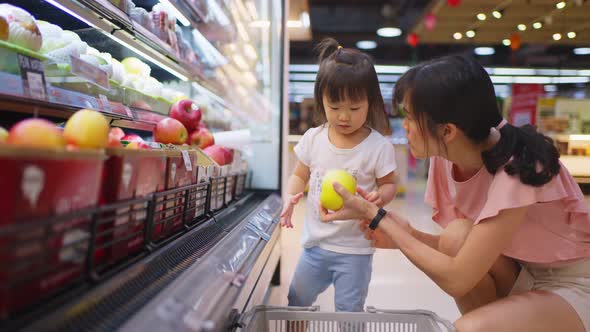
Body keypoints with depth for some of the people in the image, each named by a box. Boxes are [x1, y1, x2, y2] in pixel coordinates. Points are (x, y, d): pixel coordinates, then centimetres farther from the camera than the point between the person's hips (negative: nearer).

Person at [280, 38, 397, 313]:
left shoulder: (378, 146, -13)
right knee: (296, 301, 21)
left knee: (349, 310, 10)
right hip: (316, 241, 4)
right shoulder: (313, 138, -5)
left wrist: (379, 196, -25)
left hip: (355, 249, -3)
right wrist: (290, 197, -14)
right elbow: (299, 176, 6)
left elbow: (389, 184, -2)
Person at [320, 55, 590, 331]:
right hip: (519, 271, 6)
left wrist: (375, 216, -27)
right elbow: (461, 248, -2)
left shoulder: (516, 169, -30)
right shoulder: (446, 156, -11)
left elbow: (456, 280, -30)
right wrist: (406, 234, -20)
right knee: (457, 236, -23)